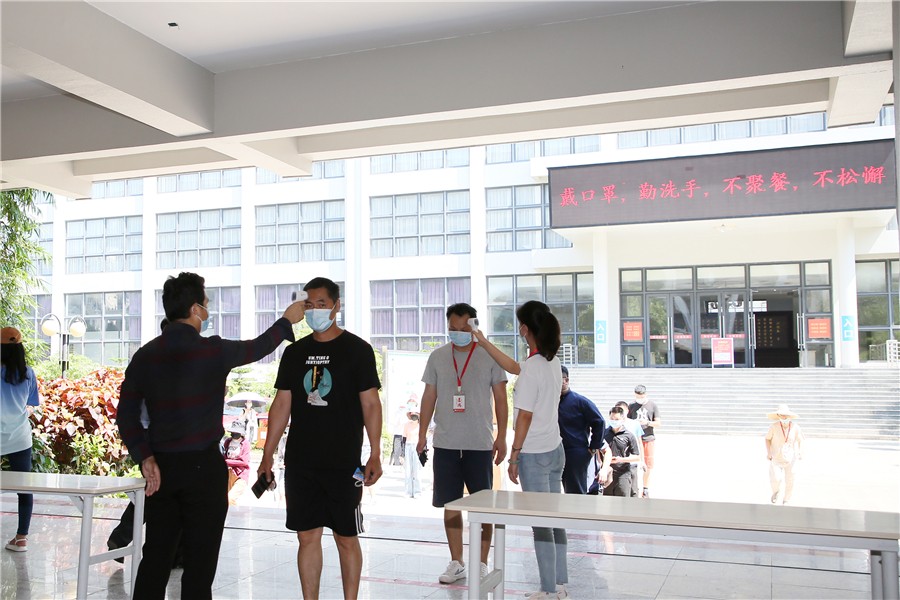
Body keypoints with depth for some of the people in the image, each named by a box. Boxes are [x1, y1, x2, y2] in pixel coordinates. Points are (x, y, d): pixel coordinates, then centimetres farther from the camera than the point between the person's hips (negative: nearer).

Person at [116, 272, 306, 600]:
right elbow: (257, 347, 7)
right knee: (199, 561, 3)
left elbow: (126, 416, 1)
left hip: (161, 468, 5)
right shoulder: (212, 350, -11)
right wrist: (287, 319, 22)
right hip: (203, 465, -5)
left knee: (155, 556, 12)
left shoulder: (144, 355, 3)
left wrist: (145, 458, 2)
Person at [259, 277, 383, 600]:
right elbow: (281, 404, 11)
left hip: (343, 463, -3)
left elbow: (370, 404, -4)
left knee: (346, 538, 5)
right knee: (308, 536, 8)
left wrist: (375, 455, -11)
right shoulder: (295, 352, 10)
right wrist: (267, 454, 7)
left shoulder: (357, 349, -2)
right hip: (300, 463, 4)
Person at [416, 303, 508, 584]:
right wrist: (422, 434, 4)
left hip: (480, 444, -2)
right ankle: (457, 563, 20)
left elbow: (500, 399, 2)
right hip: (445, 443, 3)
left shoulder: (489, 356, -1)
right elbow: (429, 397, 10)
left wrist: (502, 437, -4)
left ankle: (482, 564, 15)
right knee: (450, 505, 8)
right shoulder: (437, 357, 7)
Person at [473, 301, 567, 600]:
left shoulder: (532, 368, -20)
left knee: (541, 523, 1)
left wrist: (514, 457, -9)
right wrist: (483, 341, 23)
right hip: (555, 450, 8)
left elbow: (525, 417, -18)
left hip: (534, 455, -8)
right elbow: (513, 367, 18)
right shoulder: (553, 362, 5)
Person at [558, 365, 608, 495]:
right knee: (568, 490, 13)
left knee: (576, 492, -1)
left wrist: (594, 448, -5)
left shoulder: (580, 401, -7)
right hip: (559, 454, 5)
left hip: (577, 455, -5)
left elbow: (599, 422, -6)